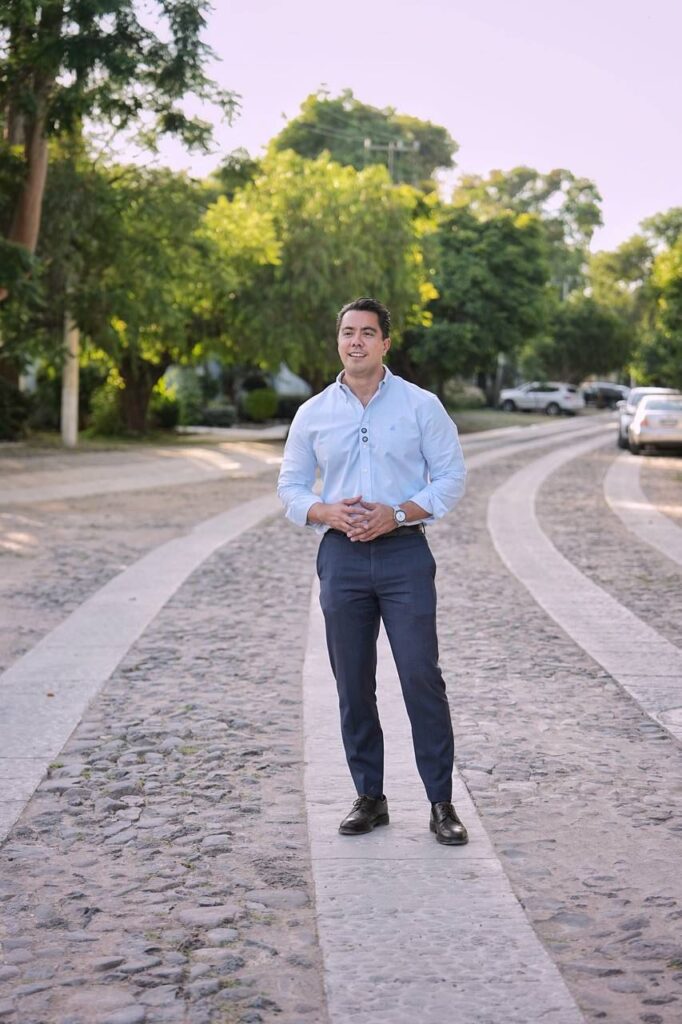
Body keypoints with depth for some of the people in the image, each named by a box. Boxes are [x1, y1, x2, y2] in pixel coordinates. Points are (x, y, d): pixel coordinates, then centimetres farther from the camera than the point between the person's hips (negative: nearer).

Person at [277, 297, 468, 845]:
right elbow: (291, 486, 12)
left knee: (422, 676, -6)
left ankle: (442, 803, 3)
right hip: (342, 554, 3)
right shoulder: (313, 413, 8)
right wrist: (327, 512, -9)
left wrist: (398, 513, -14)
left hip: (404, 553, -3)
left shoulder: (420, 405, 0)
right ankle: (370, 797, 18)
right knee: (353, 682, 6)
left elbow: (452, 476, 0)